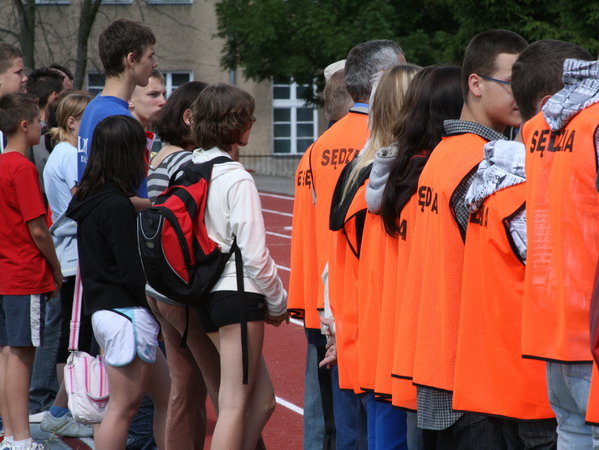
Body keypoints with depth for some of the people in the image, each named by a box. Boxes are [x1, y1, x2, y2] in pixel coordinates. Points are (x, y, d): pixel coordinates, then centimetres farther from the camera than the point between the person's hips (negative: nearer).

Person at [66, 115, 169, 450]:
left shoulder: (92, 198, 11)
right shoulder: (117, 206, -17)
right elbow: (133, 273, -19)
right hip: (127, 313, -10)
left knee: (166, 395, 15)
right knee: (123, 407, -3)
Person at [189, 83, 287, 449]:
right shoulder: (237, 179, -14)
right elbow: (255, 254, -15)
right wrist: (279, 302, 1)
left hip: (207, 293, 8)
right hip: (239, 295, -8)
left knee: (262, 399, 15)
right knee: (234, 405, -4)